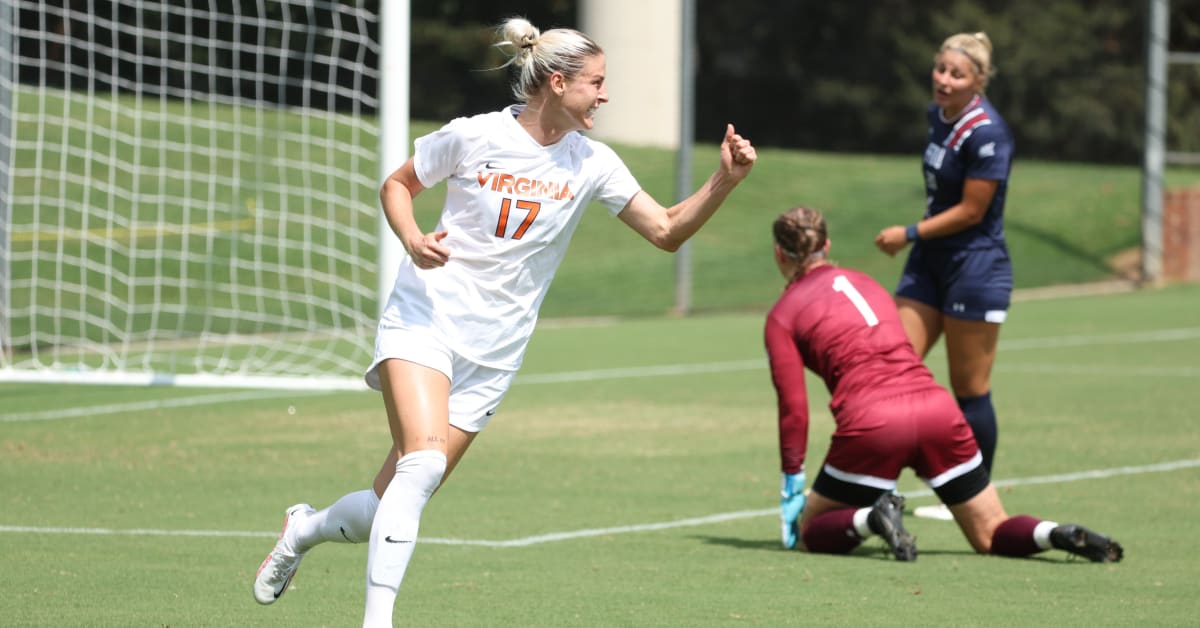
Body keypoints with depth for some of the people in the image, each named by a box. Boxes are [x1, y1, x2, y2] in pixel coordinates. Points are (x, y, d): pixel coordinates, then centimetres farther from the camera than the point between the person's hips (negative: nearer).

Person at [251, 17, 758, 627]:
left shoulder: (591, 164, 1)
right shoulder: (473, 136, -7)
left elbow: (667, 231, 4)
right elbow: (396, 185, 7)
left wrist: (725, 180, -10)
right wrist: (412, 238, -13)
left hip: (491, 357, 4)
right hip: (425, 319, -4)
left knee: (390, 510, 0)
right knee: (424, 460, -28)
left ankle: (303, 529, 31)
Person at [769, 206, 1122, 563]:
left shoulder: (782, 318, 8)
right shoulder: (863, 282, 24)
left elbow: (793, 408, 3)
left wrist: (793, 484, 9)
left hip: (872, 425, -5)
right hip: (938, 407, 5)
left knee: (812, 532, 13)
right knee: (991, 536, 15)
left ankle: (871, 519, -18)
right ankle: (1058, 534, -15)